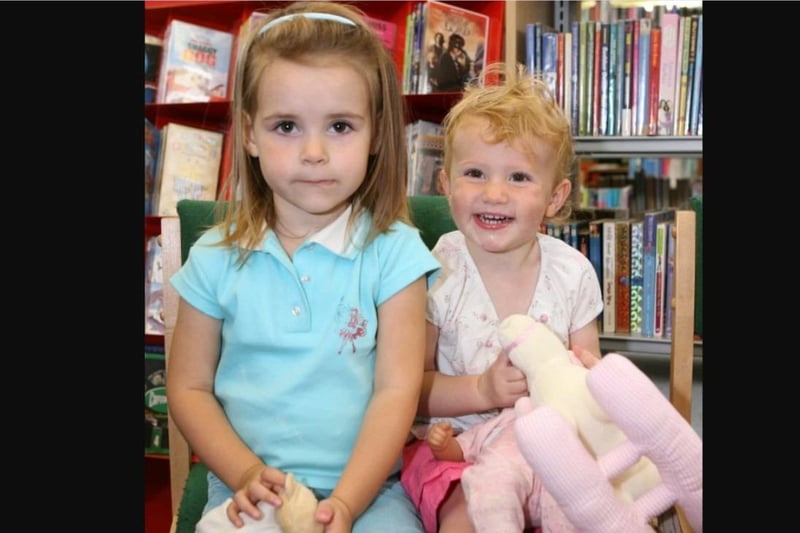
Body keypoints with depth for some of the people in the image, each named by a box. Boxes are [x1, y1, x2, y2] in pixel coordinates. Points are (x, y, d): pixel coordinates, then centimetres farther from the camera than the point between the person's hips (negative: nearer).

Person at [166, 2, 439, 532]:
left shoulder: (393, 251, -7)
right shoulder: (217, 258, -1)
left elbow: (396, 390, -9)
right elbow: (189, 389, 4)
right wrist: (245, 474, -9)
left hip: (366, 487, 0)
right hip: (248, 487, 1)